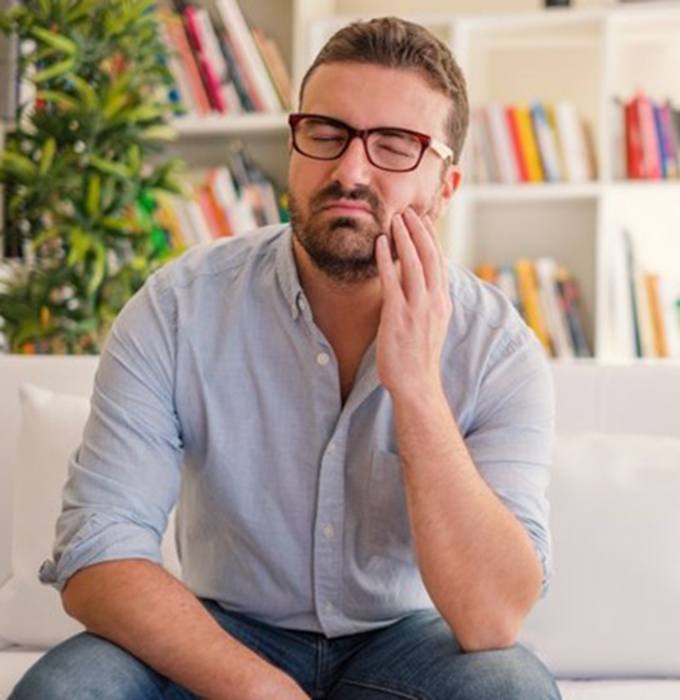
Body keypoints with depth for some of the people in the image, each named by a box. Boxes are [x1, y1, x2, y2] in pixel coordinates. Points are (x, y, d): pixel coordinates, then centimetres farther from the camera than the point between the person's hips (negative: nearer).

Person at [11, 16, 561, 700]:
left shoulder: (499, 350, -15)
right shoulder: (179, 309, -14)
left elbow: (490, 623, -25)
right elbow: (96, 559, -18)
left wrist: (415, 385, -33)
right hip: (221, 637, 0)